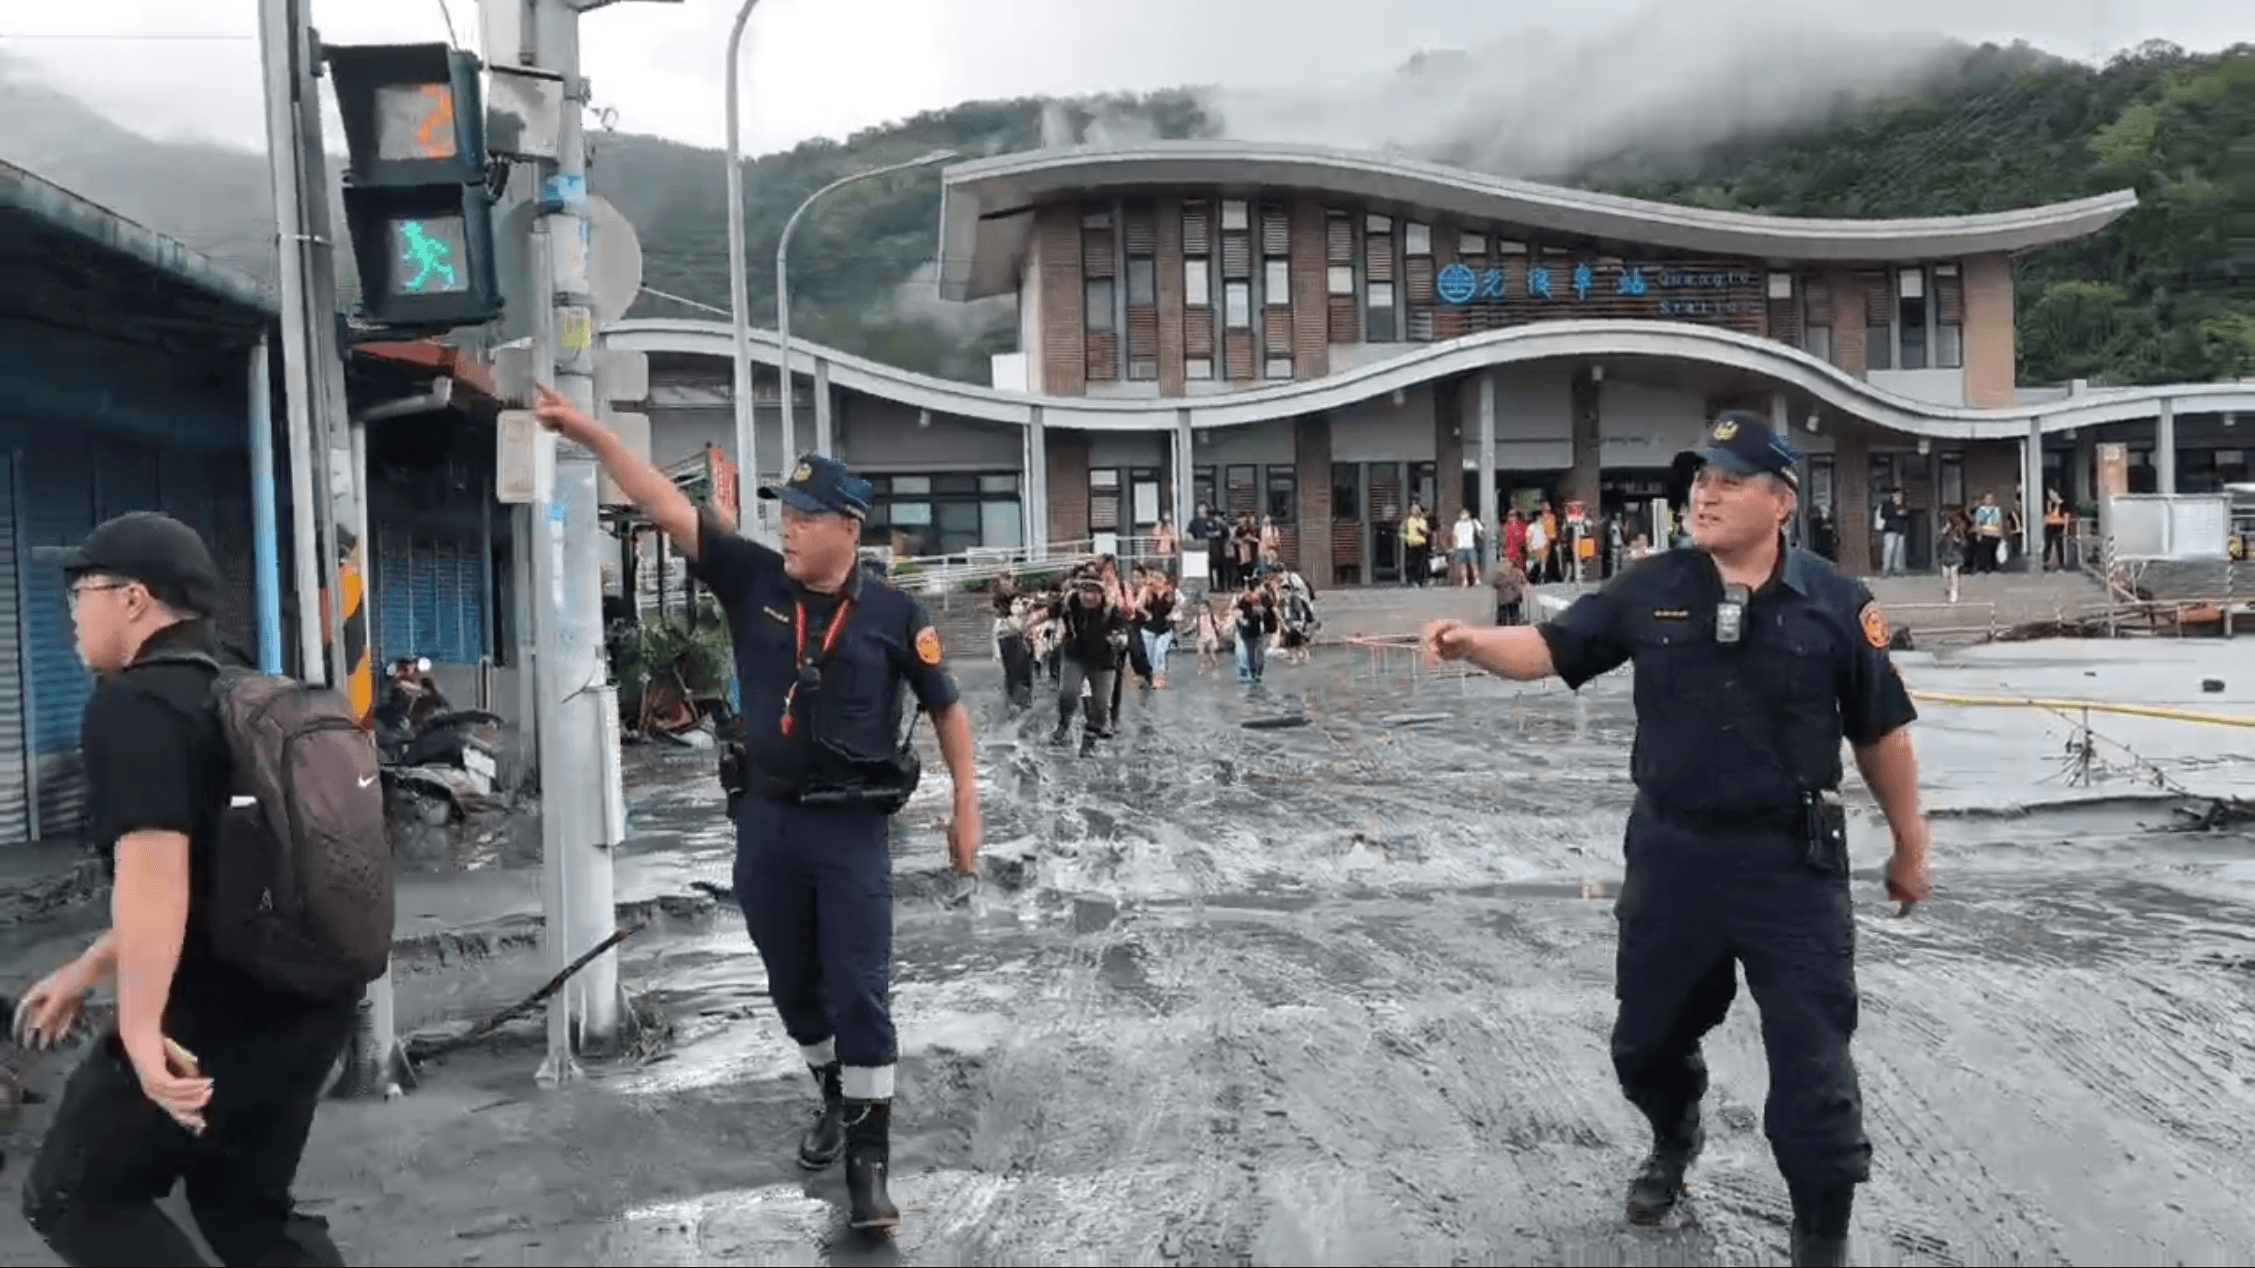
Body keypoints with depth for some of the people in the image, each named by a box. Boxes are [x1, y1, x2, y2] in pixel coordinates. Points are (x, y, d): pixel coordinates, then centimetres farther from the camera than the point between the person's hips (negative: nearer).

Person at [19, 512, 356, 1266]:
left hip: (218, 1016, -9)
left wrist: (141, 1026, -30)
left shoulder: (133, 704, -14)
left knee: (73, 1198, 10)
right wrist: (90, 969, 27)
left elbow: (153, 868, -27)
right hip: (307, 1000, 9)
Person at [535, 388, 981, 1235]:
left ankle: (867, 1164, 5)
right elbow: (668, 507, -5)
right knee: (793, 985, 17)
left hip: (851, 827, -4)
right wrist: (589, 433, -12)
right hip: (765, 820, 4)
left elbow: (946, 710, 1)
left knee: (858, 992, -2)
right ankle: (836, 1099, 40)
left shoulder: (894, 615, -7)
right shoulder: (753, 580, -1)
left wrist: (966, 808, 0)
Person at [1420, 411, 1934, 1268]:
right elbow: (1550, 648, -1)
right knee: (1648, 1037, 20)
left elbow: (1881, 734, 1)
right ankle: (1675, 1143, 52)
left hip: (1792, 861, -3)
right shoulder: (1651, 590, -2)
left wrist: (1909, 847, 8)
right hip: (1672, 851, 3)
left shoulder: (1834, 603, -7)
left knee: (1812, 1065, 2)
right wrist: (1473, 643, -21)